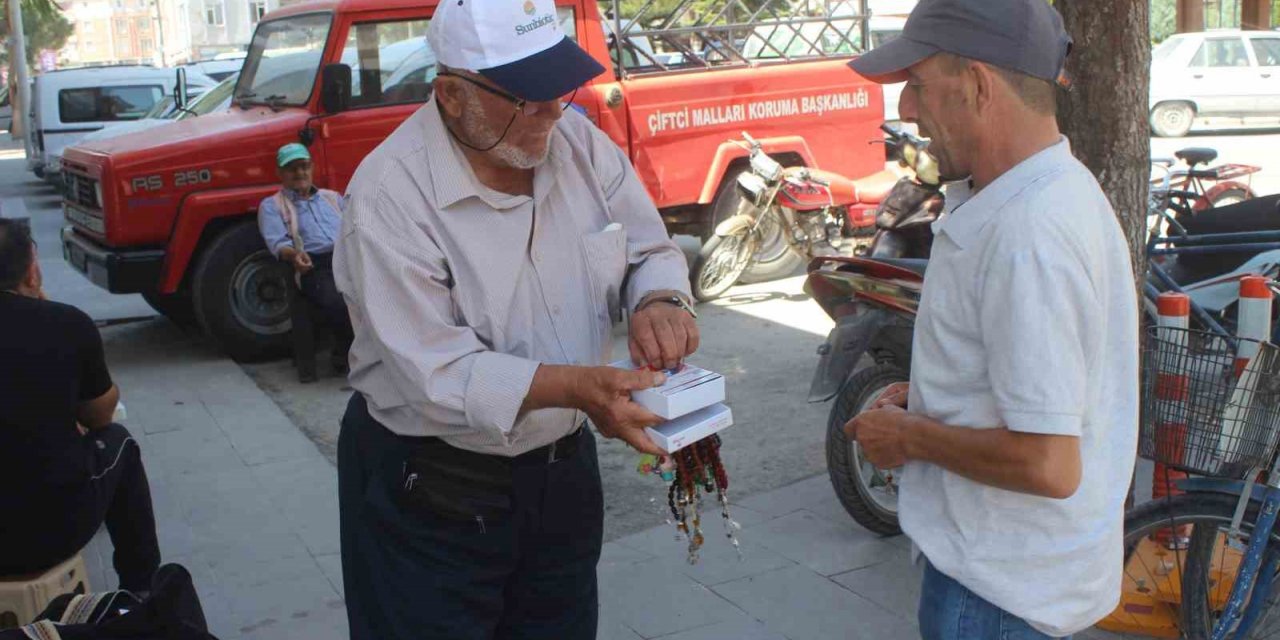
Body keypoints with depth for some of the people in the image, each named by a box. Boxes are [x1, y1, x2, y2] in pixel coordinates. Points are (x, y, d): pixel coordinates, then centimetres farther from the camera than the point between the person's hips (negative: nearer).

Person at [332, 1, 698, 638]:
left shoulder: (579, 140, -5)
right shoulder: (391, 191, -23)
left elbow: (651, 250, 4)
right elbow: (437, 374, -27)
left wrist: (658, 302, -20)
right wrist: (578, 386, -40)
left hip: (562, 464, 6)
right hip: (430, 492, -5)